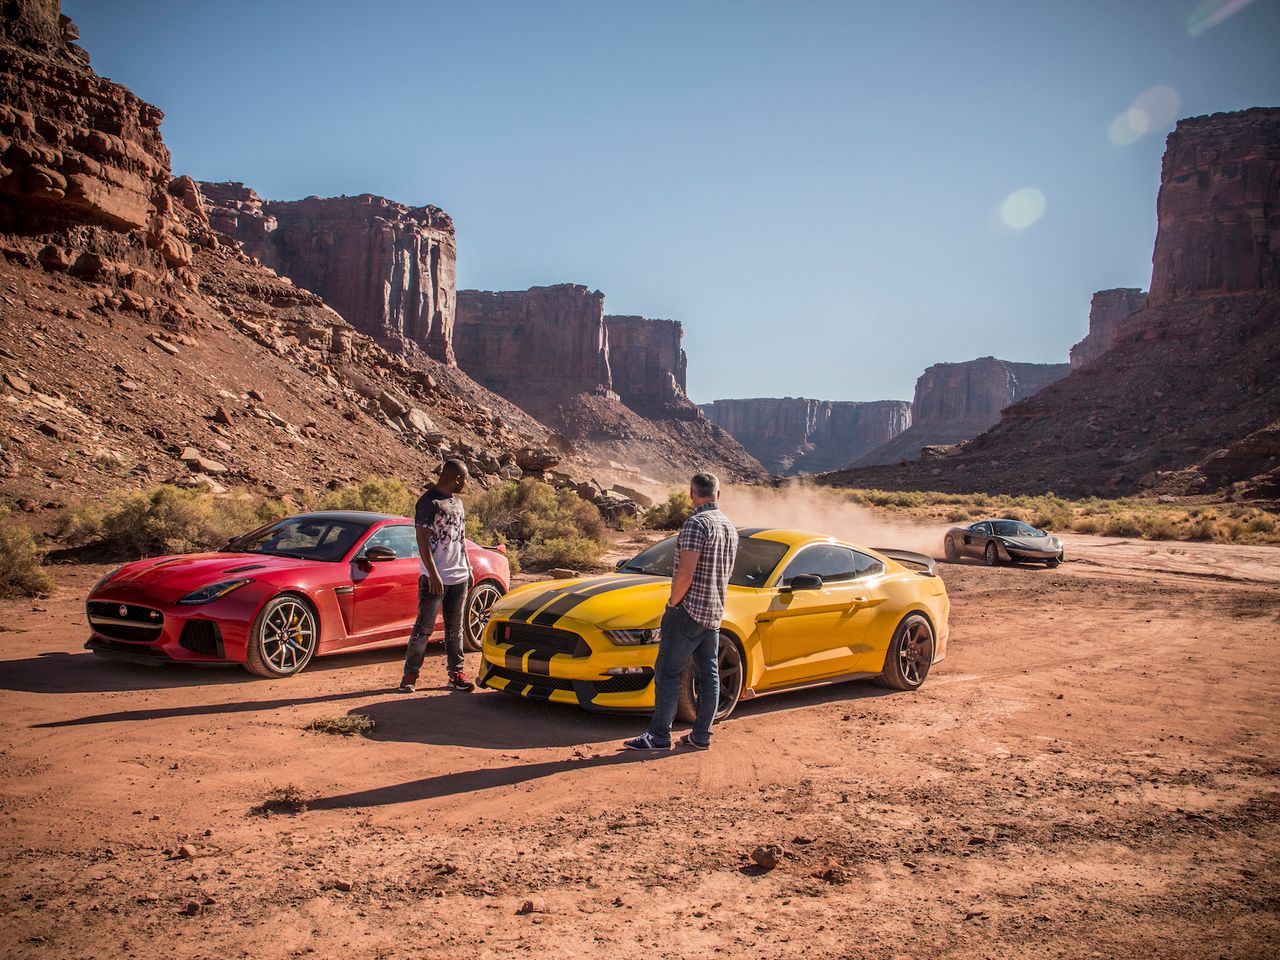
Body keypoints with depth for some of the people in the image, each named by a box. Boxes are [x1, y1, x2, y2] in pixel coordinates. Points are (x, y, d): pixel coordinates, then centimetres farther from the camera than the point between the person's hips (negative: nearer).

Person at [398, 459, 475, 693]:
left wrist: (468, 568, 17)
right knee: (424, 628, -2)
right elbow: (422, 540, -15)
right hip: (435, 578, -7)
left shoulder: (457, 501, 14)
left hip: (459, 577, 7)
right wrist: (433, 574, -19)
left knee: (455, 628, 10)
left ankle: (456, 673, 16)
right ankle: (410, 674, 6)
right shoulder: (428, 502, -11)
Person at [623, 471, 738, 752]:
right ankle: (701, 735, 15)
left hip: (689, 610, -9)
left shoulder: (696, 523, -16)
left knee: (667, 673, -3)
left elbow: (685, 573, -23)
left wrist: (672, 603, -10)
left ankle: (659, 735, -1)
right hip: (714, 613, 9)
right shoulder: (730, 528, 13)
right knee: (709, 675, 10)